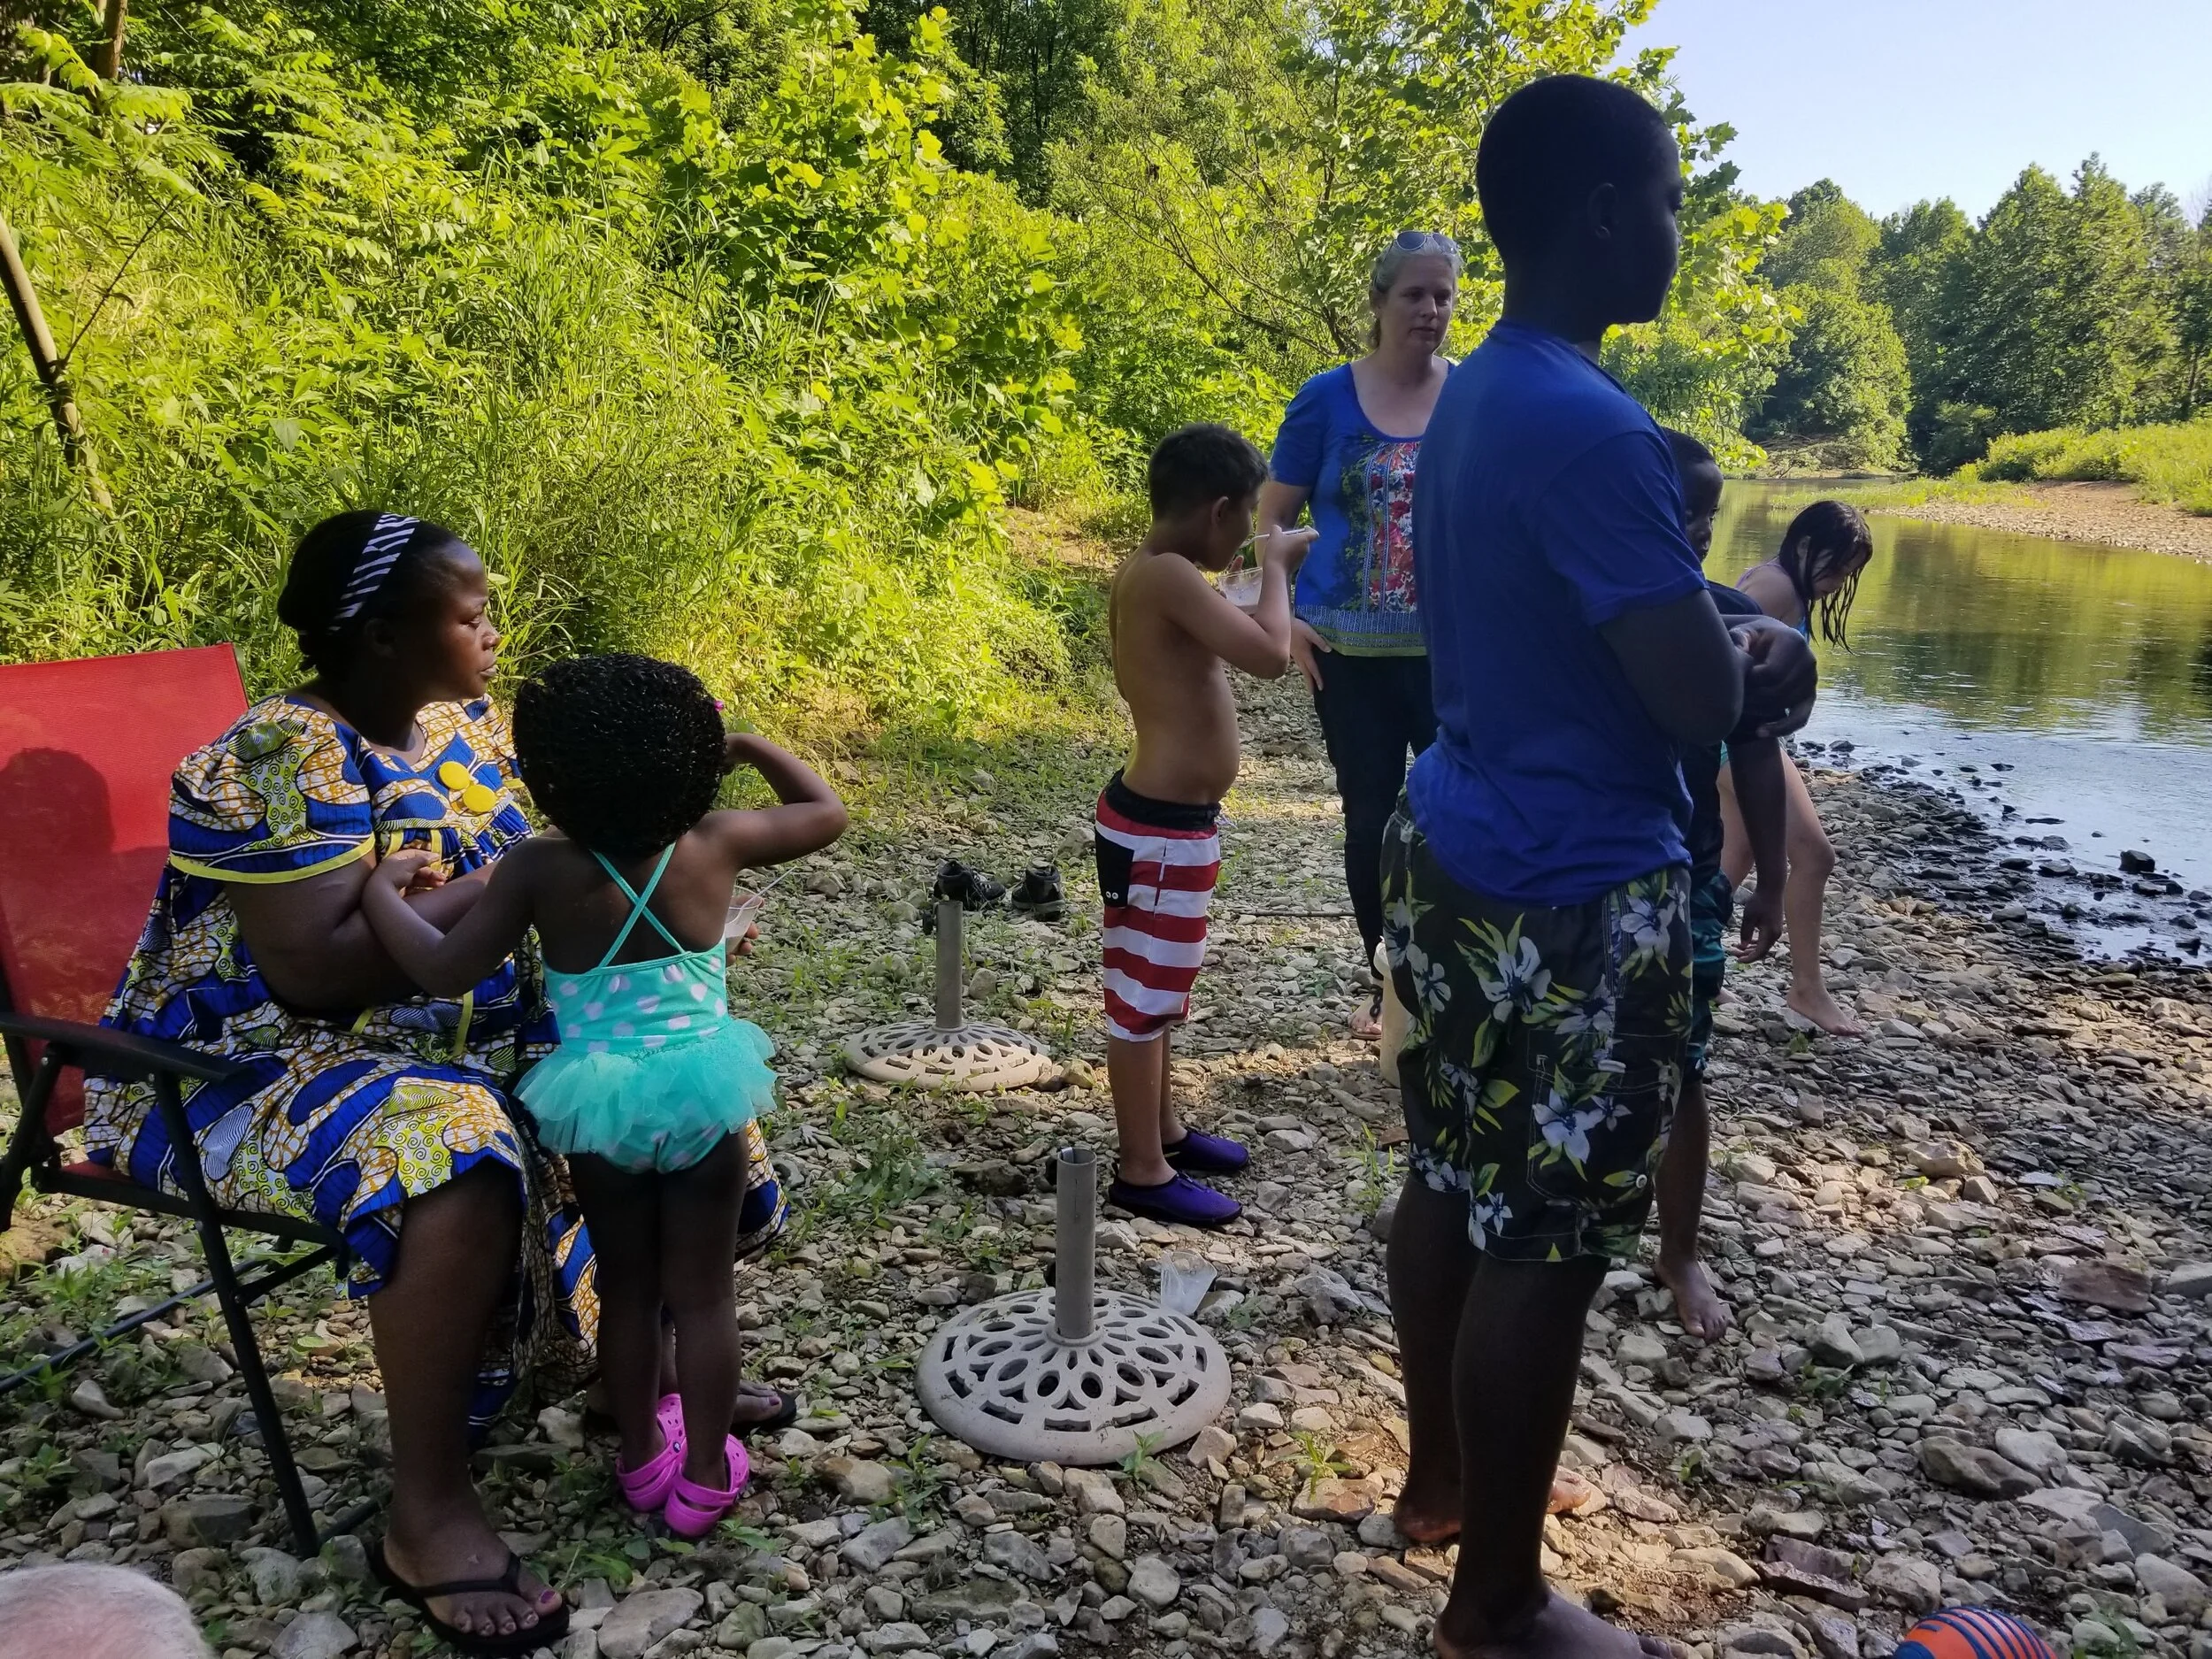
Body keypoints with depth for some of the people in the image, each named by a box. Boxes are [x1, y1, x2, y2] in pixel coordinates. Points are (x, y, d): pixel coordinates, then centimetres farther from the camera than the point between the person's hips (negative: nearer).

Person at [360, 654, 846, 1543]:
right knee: (702, 1292, 12)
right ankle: (705, 1475, 22)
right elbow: (828, 812, 6)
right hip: (701, 1090, 0)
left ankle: (640, 1455, 35)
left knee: (625, 1285, 20)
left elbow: (442, 972, -10)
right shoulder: (716, 845, -9)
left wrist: (382, 890, 4)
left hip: (597, 1100, 0)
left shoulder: (539, 869, -13)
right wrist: (751, 745, 12)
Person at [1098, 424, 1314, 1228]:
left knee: (1157, 988, 22)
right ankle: (1142, 1171, 15)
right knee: (1143, 996, 2)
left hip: (1170, 818, 10)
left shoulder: (1147, 572, 9)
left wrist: (1267, 578, 15)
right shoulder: (1168, 576, -22)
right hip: (1161, 828, -10)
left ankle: (1163, 1129, 38)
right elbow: (1268, 656, -30)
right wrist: (1275, 567, -15)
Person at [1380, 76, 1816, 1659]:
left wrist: (1710, 642, 8)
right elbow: (1697, 701, -22)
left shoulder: (1473, 398, 9)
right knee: (1545, 1242, 3)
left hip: (1456, 846, 10)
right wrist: (1756, 658, 0)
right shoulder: (1592, 427, -21)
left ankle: (1442, 1474, 38)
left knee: (1456, 1185, 19)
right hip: (1575, 891, -10)